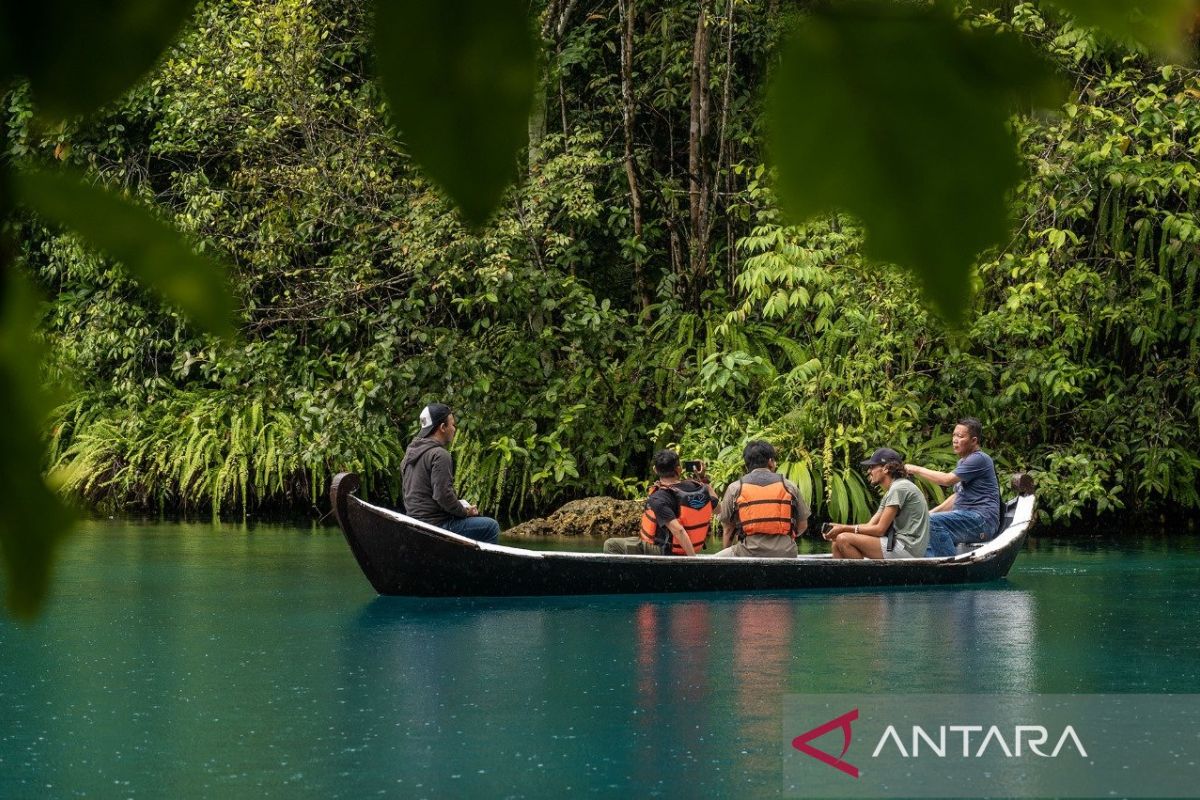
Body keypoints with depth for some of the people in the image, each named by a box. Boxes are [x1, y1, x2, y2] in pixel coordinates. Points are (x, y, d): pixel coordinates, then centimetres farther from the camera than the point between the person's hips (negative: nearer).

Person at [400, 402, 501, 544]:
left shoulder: (410, 452, 13)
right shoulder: (440, 455, -17)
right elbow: (443, 495, -25)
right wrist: (465, 511, -7)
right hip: (436, 525, -10)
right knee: (491, 527, -6)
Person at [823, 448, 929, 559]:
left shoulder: (900, 488, -11)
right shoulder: (890, 492, 22)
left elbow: (880, 530, -14)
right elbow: (871, 525, 14)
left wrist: (844, 528, -8)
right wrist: (840, 528, 0)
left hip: (907, 547, -10)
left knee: (844, 540, -17)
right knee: (838, 542, 8)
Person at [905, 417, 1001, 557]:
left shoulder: (979, 459, -10)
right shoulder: (963, 461, 24)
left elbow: (947, 479, -17)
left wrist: (917, 470, -8)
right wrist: (933, 512, 15)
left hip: (982, 519, -11)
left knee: (933, 522, -28)